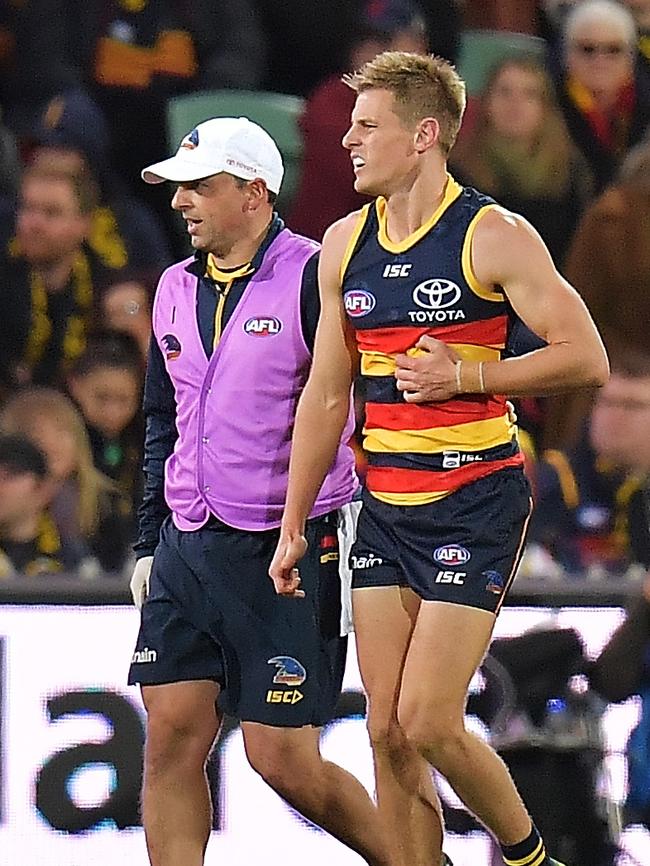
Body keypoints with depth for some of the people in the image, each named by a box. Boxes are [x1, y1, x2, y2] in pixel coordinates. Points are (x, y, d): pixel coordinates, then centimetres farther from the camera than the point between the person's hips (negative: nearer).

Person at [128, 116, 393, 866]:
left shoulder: (312, 278, -10)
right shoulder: (176, 290, 12)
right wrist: (149, 542, 19)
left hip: (291, 549, -6)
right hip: (188, 549, 6)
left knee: (282, 759, -4)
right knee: (172, 737, -2)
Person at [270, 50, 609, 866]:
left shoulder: (494, 237, -9)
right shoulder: (344, 244, 9)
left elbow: (586, 357, -12)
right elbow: (326, 395, 14)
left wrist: (464, 376, -18)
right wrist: (292, 527, 13)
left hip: (476, 501, -6)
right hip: (384, 507, 6)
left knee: (428, 724, -10)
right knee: (387, 733, 1)